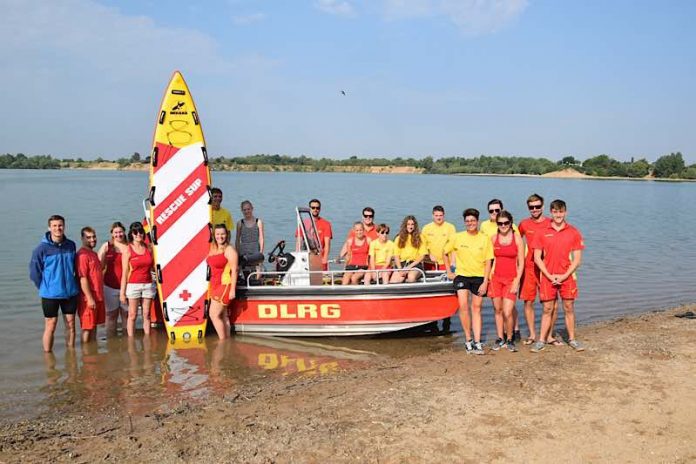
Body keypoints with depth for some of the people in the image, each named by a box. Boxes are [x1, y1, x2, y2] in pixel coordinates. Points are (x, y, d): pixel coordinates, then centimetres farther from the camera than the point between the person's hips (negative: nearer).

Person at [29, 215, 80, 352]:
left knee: (71, 324, 11)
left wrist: (71, 283, 10)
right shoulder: (42, 248, -12)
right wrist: (45, 287, -1)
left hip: (70, 292, 4)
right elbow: (34, 272, -5)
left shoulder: (71, 245, -1)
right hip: (50, 294, -3)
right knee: (50, 326, 4)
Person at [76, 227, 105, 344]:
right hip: (89, 299, -9)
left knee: (94, 325, 15)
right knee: (87, 327, 0)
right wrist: (90, 298, -21)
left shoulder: (93, 254, 14)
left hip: (98, 296, 9)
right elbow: (82, 278, -20)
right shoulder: (82, 255, -15)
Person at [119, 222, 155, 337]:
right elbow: (124, 273, -4)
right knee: (132, 315, -1)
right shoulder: (127, 250, -3)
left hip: (148, 285, 3)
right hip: (133, 285, -3)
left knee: (146, 315, 6)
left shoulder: (148, 248, 8)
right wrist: (122, 292, -6)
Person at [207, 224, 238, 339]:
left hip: (225, 285, -8)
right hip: (215, 285, 8)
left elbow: (234, 271, -15)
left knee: (214, 315, -9)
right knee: (223, 316, 12)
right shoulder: (213, 248, 13)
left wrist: (232, 290, -19)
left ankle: (222, 341, -1)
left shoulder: (229, 250, -11)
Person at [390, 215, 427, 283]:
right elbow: (396, 256, 8)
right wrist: (400, 269, -8)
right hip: (402, 264, 1)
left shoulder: (419, 238, 8)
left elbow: (422, 256, 3)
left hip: (415, 264, -1)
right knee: (393, 282, -28)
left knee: (411, 277, -36)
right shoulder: (399, 238, 12)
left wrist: (410, 266, -8)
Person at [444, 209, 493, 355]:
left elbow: (488, 262, -1)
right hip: (461, 275, 0)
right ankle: (468, 340, -1)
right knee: (463, 305, -14)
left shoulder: (485, 239, -2)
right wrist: (449, 272, 8)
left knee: (476, 308, 4)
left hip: (479, 277, 0)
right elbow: (445, 253, 13)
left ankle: (477, 342, 9)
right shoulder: (458, 237, 0)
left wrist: (485, 282, -8)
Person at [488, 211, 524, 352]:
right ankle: (500, 338, 24)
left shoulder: (517, 239, -3)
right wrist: (488, 277, 3)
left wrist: (517, 281, -9)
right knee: (498, 310, 9)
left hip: (511, 279, -3)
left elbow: (521, 263, -3)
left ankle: (509, 339, 12)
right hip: (496, 278, 3)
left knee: (507, 313, -9)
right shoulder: (493, 238, 5)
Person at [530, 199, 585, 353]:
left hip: (567, 277, 0)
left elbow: (577, 259, 0)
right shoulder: (542, 233, 1)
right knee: (547, 309, 4)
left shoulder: (573, 232, 1)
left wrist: (564, 276, -10)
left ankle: (572, 339, 18)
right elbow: (537, 258, -1)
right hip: (547, 277, 0)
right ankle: (541, 340, 10)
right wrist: (550, 276, -8)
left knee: (569, 308, 7)